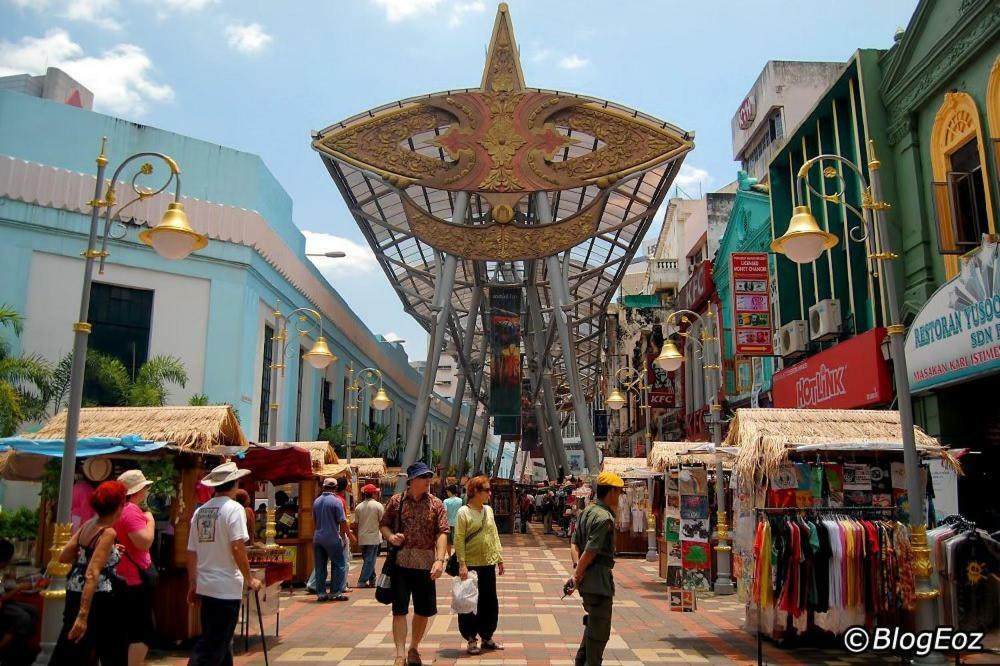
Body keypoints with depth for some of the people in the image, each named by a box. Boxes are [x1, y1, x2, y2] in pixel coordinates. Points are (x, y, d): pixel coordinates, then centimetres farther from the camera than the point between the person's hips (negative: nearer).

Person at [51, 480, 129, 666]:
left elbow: (63, 557, 12)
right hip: (95, 598, -8)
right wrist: (83, 615, -28)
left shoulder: (87, 525, 3)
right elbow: (92, 575, -27)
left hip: (75, 592, 8)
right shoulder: (108, 533, -20)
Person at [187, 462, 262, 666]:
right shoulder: (233, 508, -12)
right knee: (213, 644, -2)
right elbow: (237, 547, -20)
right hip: (227, 587, -7)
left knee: (221, 640, 19)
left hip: (205, 585, 7)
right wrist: (249, 579, -10)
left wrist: (193, 585, 19)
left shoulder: (200, 511, 8)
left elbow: (191, 552, 11)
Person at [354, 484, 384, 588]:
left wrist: (357, 538, 18)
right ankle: (362, 581, -6)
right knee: (370, 561, -1)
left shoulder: (358, 507, 3)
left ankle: (372, 580, 22)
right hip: (374, 537, -5)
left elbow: (356, 523, 8)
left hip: (362, 538, 5)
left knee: (367, 560, 16)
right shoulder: (378, 505, -9)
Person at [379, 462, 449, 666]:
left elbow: (442, 533, -7)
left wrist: (440, 560, -20)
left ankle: (413, 649, 31)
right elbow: (384, 524, 11)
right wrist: (390, 536, -12)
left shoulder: (436, 504, 0)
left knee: (423, 611, 11)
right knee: (399, 609, -3)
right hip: (400, 563, -1)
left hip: (426, 564, 1)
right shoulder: (396, 500, 2)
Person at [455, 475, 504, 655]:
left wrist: (499, 557, 10)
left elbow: (494, 535, 13)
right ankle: (471, 639, 16)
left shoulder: (488, 510, 8)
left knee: (490, 602, 12)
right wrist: (462, 564, -20)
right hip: (470, 565, -6)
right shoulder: (464, 512, -11)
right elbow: (459, 540, -14)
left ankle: (487, 637, 25)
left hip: (488, 563, 6)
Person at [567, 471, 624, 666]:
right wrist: (578, 574, -12)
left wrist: (577, 567, -1)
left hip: (587, 579, 10)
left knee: (593, 623, 24)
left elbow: (574, 543, 8)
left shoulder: (587, 511, 10)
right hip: (599, 579, -10)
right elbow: (590, 551, -22)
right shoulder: (604, 517, -19)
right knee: (600, 629, 4)